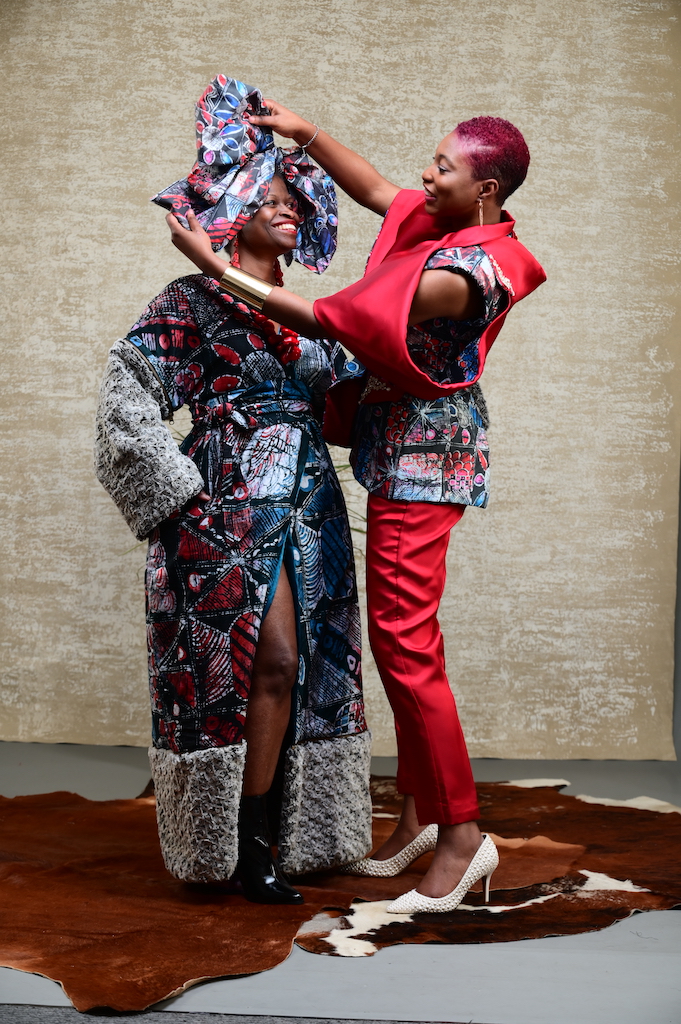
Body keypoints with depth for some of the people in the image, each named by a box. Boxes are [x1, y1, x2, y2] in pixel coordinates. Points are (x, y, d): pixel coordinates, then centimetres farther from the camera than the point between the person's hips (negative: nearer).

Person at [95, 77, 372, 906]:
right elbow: (127, 398, -7)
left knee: (312, 667, 5)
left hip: (308, 515, 6)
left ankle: (281, 829, 18)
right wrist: (180, 496, -11)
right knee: (271, 662, -10)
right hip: (229, 511, -6)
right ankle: (243, 840, 5)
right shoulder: (193, 301, 0)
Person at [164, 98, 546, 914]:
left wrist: (214, 265, -17)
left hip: (421, 459, -10)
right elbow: (372, 189, 22)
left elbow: (325, 320, -21)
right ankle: (420, 813, 25)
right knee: (404, 638, 14)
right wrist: (305, 132, 12)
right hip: (406, 454, 10)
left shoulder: (455, 273, -23)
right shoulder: (446, 225, 5)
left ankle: (464, 834, 4)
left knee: (404, 642, -7)